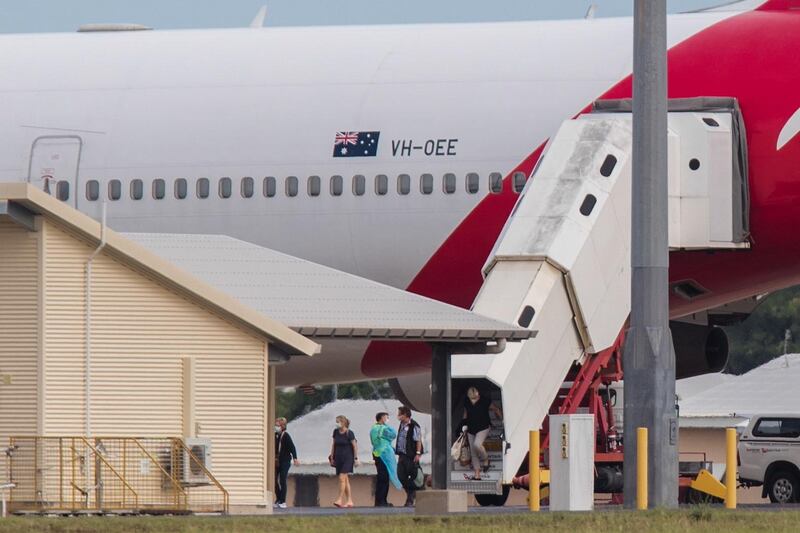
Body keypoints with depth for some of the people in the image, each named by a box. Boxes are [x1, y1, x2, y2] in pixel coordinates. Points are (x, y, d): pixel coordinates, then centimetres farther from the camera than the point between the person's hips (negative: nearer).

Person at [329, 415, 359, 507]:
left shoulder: (349, 433, -10)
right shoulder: (336, 432, 6)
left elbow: (355, 446, -6)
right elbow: (333, 444, 15)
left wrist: (356, 458, -6)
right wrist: (332, 457, 14)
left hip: (347, 458, -6)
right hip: (339, 457, 6)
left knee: (342, 478, -16)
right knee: (345, 480, 7)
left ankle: (340, 499, -17)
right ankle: (349, 501, 10)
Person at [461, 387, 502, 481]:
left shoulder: (485, 401, -16)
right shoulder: (466, 402, -3)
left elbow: (496, 410, -1)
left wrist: (502, 420, 7)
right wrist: (465, 424, 8)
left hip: (483, 427, -5)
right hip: (471, 429, 5)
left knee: (477, 444, -29)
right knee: (473, 452, 5)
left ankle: (485, 459, 1)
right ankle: (477, 475, 12)